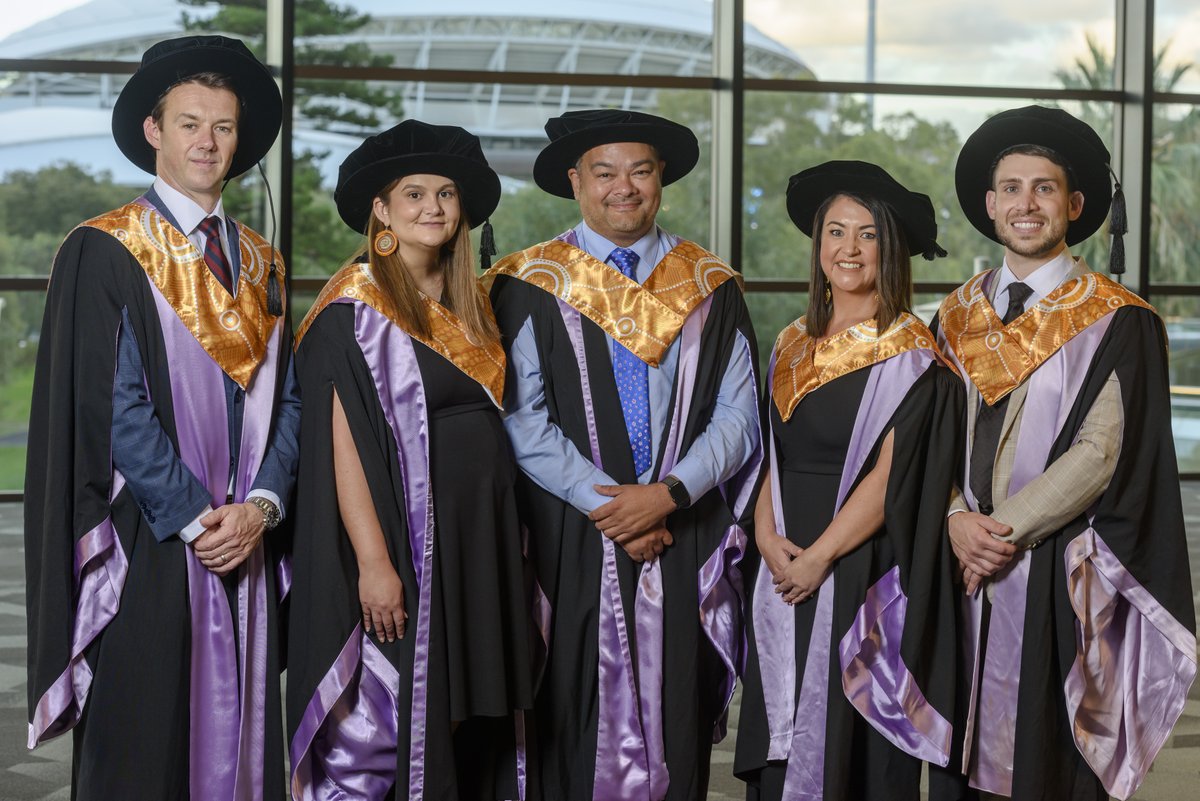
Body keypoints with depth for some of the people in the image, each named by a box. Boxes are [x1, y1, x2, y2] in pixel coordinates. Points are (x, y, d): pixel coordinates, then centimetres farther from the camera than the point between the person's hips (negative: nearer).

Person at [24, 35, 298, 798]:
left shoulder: (261, 263, 14)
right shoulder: (104, 253, -4)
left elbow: (286, 397, 9)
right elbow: (111, 406, -11)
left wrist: (261, 504, -7)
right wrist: (194, 518, -14)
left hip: (246, 547, 5)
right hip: (148, 553, -5)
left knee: (241, 739, 8)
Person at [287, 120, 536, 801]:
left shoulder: (472, 305, 13)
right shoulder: (356, 306, -8)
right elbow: (342, 441, -14)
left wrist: (509, 545, 8)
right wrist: (372, 561, -21)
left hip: (480, 541, 7)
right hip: (402, 539, -7)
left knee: (471, 732, 11)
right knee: (383, 728, -3)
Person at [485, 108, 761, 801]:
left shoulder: (712, 288, 10)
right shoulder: (530, 287, 2)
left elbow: (737, 417, 4)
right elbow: (523, 421, -6)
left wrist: (667, 494, -11)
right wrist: (607, 506, -13)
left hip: (687, 538, 2)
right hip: (572, 541, -2)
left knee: (679, 730, 5)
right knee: (575, 731, 1)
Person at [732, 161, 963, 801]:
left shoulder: (909, 354, -6)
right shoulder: (793, 346, 13)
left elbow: (889, 474, -13)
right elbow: (771, 456, 12)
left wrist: (819, 556, -16)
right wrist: (767, 534, -6)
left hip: (863, 579, -6)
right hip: (785, 575, 6)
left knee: (852, 748, 0)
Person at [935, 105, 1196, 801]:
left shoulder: (1116, 321, -3)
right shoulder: (959, 316, 12)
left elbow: (1101, 452, -11)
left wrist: (1005, 530, -15)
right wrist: (956, 521, -10)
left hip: (1061, 586, -4)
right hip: (963, 569, 4)